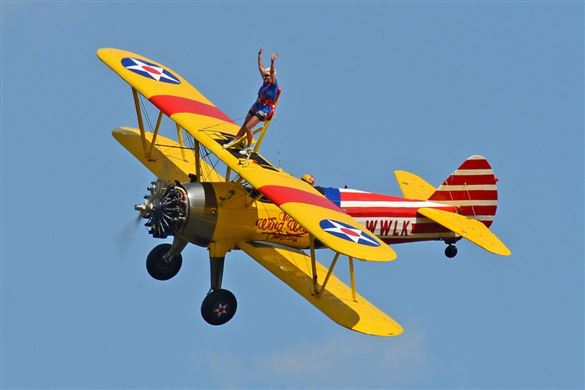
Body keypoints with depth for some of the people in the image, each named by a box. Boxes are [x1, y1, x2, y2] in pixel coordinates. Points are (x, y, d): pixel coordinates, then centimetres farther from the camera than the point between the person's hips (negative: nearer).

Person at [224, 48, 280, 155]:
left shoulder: (274, 85, -13)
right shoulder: (265, 82, 6)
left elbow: (272, 72, -29)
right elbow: (261, 67, 11)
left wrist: (272, 62, -42)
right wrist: (259, 56, 10)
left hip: (264, 110, -8)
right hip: (256, 106, 8)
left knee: (248, 127, -14)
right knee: (244, 126, 12)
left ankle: (249, 147, 2)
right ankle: (234, 141, 22)